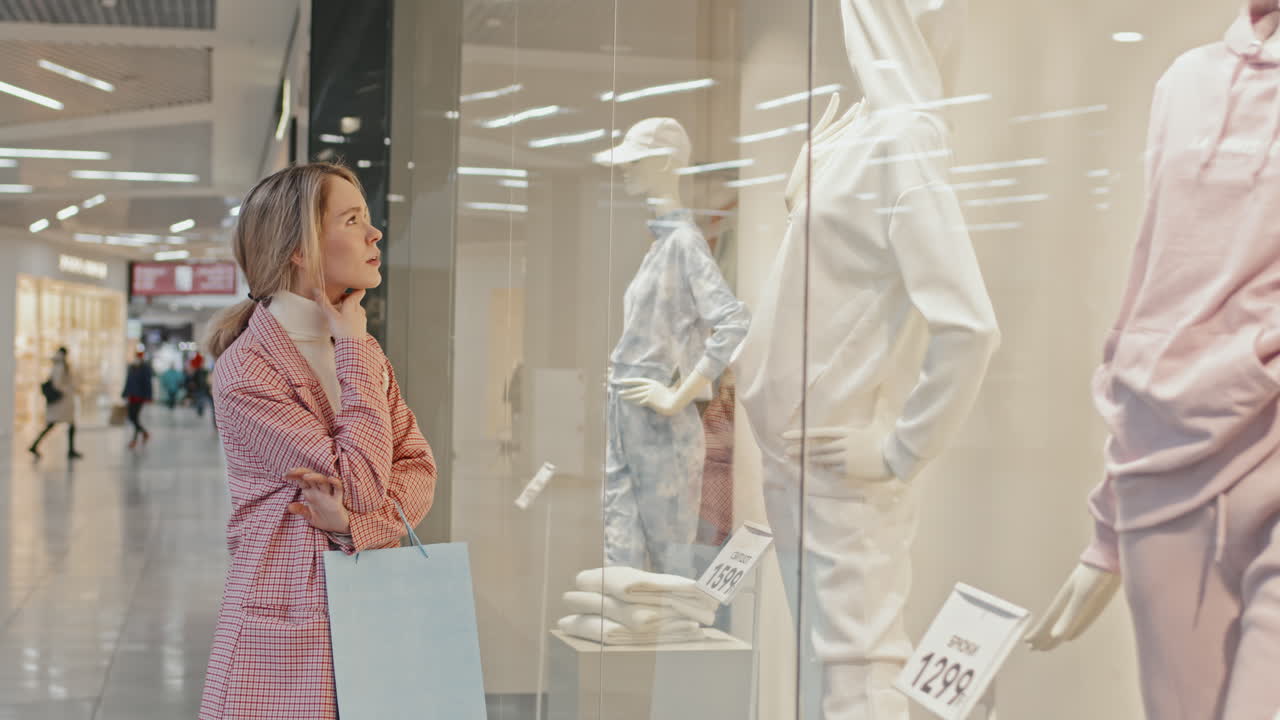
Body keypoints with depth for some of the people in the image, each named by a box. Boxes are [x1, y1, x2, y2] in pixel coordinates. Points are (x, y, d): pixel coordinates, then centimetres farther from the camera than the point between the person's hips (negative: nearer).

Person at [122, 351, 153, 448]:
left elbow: (147, 382, -12)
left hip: (140, 396, -7)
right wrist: (125, 394, 15)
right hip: (132, 396, 7)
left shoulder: (145, 368, -9)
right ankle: (145, 432, 27)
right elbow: (128, 382, 16)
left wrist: (148, 397, -15)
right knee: (131, 417, 8)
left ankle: (135, 439, 0)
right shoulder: (132, 367, 10)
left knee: (135, 417, -9)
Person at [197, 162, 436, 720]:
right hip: (288, 629, -6)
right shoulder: (246, 369, -13)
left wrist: (356, 524, -16)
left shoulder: (360, 350, 10)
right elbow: (362, 483, -19)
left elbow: (419, 467, 3)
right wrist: (353, 350, -12)